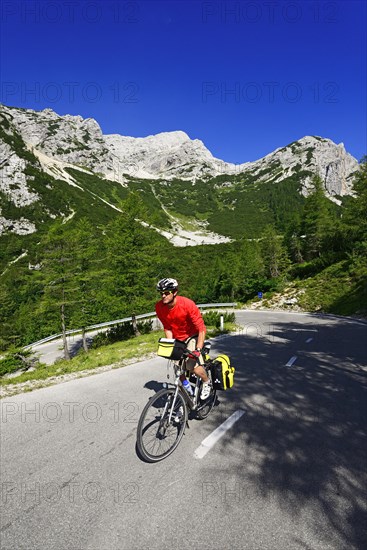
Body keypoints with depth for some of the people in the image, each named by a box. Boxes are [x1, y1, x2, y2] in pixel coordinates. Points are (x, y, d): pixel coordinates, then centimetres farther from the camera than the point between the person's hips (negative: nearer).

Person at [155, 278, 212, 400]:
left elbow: (201, 329, -28)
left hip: (191, 337, -4)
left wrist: (198, 349, -35)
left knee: (193, 366, -19)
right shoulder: (159, 307, -18)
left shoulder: (187, 304, -30)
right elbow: (167, 328, -6)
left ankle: (207, 382, 13)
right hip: (176, 339, 4)